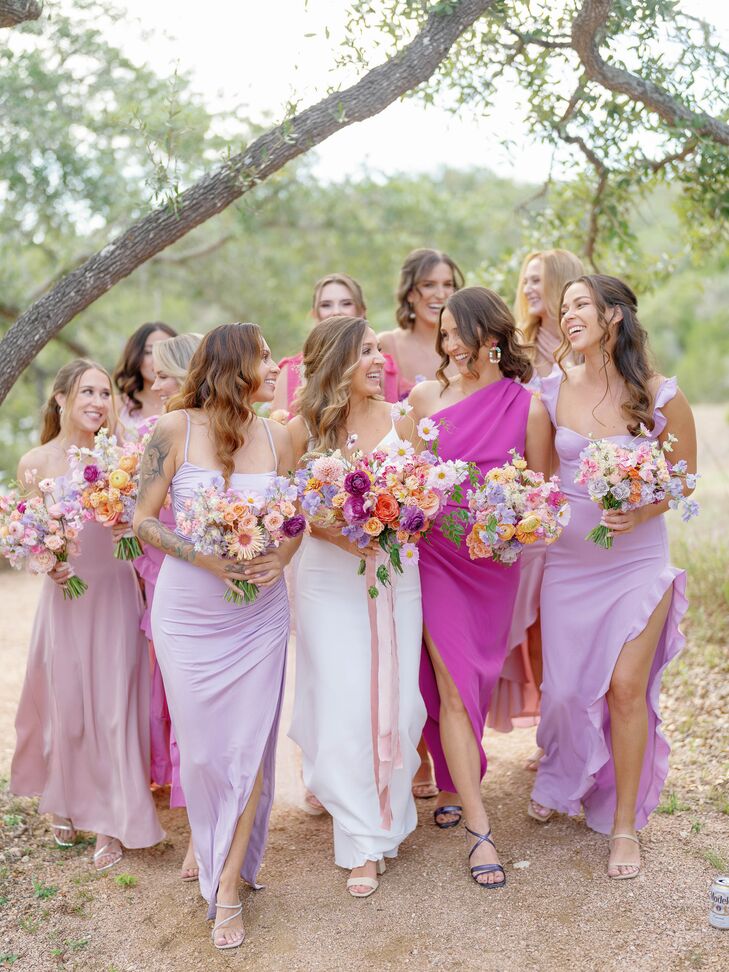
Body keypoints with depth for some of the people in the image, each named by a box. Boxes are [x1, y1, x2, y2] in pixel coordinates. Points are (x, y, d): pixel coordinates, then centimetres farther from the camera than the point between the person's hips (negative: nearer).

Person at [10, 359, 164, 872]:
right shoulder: (36, 462, -2)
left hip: (116, 592, 0)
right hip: (67, 594, 0)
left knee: (113, 704, 2)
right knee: (65, 702, 9)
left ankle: (111, 821, 15)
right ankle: (65, 804, 33)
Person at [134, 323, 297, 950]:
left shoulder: (275, 437, 2)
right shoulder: (176, 428, -8)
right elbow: (143, 518, -6)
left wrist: (281, 558, -10)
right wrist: (204, 558, -18)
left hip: (260, 612, 2)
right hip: (187, 612, -2)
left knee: (250, 745, 2)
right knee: (202, 748, 8)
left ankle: (229, 885, 19)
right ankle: (206, 838, 40)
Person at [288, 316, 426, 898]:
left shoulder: (398, 418, 2)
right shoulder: (304, 429, -3)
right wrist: (337, 533, -17)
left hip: (397, 573, 2)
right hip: (330, 579, -1)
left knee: (397, 701, 4)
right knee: (342, 706, -1)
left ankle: (386, 813, 28)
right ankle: (365, 840, 13)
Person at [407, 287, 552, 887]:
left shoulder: (528, 408, -3)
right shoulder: (425, 397, 1)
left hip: (494, 561, 1)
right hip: (437, 553, 0)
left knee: (476, 682, 11)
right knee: (453, 686, -6)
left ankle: (454, 789, 34)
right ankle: (480, 829, 0)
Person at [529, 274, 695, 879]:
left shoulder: (661, 397, -9)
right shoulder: (553, 393, -2)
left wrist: (640, 513, -16)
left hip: (637, 561, -2)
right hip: (567, 559, 3)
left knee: (626, 687, -5)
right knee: (566, 685, 9)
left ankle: (625, 823, 15)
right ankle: (564, 784, 39)